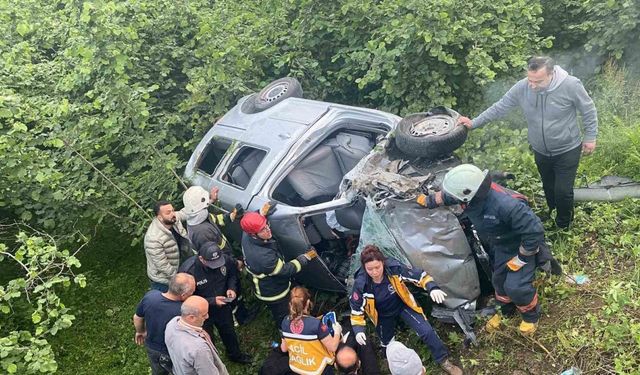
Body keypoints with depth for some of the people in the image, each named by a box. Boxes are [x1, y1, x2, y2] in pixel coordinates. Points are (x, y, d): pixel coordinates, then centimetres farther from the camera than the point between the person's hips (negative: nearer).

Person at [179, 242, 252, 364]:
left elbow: (232, 274, -1)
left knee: (229, 332, 29)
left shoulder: (226, 259, -24)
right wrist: (212, 301, -32)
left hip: (223, 306, 4)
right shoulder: (188, 270, -36)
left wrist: (231, 288, -19)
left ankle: (235, 354, 59)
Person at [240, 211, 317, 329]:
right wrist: (306, 257, -20)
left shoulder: (246, 235, -21)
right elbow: (286, 270, -29)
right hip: (274, 293, -8)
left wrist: (262, 213, -1)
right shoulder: (263, 256, -45)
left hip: (265, 287, 8)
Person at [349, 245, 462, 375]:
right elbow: (356, 311, -19)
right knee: (388, 344, 16)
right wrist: (358, 330, -34)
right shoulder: (361, 284, -32)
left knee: (426, 331, -9)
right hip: (384, 315, 0)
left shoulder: (394, 268, -32)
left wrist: (432, 288, -40)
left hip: (403, 305, 0)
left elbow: (420, 276, -22)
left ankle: (444, 361, 14)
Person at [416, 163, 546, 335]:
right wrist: (427, 201, 22)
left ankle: (531, 315, 20)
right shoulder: (471, 193, -21)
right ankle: (505, 311, 47)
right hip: (502, 244, 7)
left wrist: (520, 259, -25)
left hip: (523, 244, -7)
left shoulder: (505, 205, -46)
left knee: (516, 286, -12)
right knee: (499, 279, 17)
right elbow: (444, 196, 3)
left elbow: (534, 230, -38)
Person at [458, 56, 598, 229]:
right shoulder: (521, 87, -19)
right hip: (541, 151, 3)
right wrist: (473, 123, -8)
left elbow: (589, 111, -11)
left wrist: (590, 137, -6)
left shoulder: (570, 85, -26)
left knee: (563, 191, 0)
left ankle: (564, 225, 30)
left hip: (567, 151, -3)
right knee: (548, 188, 23)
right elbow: (499, 108, -8)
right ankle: (552, 213, 52)